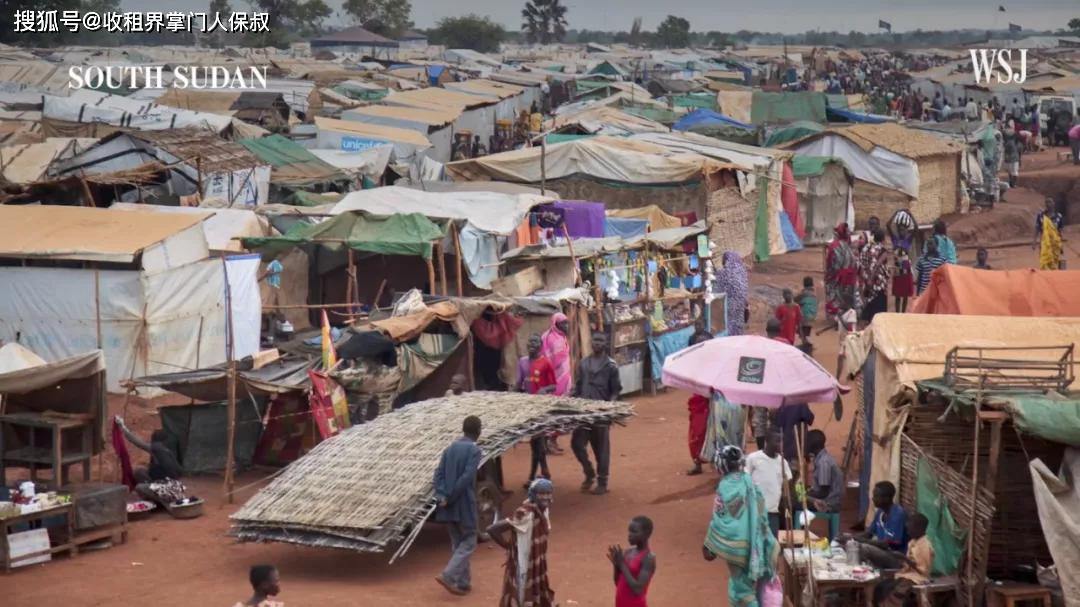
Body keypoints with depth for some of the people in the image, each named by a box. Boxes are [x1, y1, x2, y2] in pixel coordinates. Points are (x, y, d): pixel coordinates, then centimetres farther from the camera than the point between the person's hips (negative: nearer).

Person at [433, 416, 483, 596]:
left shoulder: (450, 448, 9)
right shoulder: (474, 450, -11)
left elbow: (439, 473, 1)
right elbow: (466, 477, -19)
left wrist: (441, 496, -7)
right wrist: (450, 498, -14)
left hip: (449, 505, 7)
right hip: (464, 504, -7)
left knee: (457, 543, 16)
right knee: (468, 542, 4)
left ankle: (463, 582, 20)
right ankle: (448, 575, -12)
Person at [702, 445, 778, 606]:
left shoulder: (725, 486, -16)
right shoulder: (749, 482, 2)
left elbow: (719, 520, -14)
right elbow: (760, 514, 8)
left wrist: (709, 546, -5)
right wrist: (763, 541, 19)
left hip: (736, 543, -6)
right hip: (754, 542, 6)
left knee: (741, 586, 3)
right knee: (748, 581, 22)